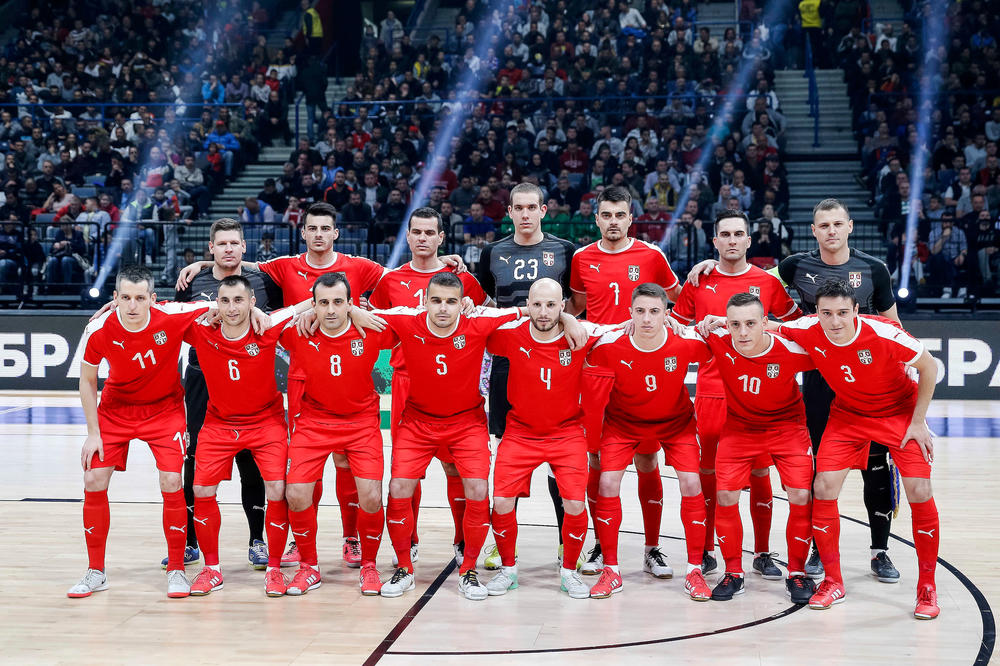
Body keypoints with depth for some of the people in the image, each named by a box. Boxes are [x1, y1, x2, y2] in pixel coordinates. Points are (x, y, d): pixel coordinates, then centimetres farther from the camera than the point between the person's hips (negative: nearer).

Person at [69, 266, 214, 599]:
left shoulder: (172, 316, -26)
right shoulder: (99, 330, -21)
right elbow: (87, 379, -5)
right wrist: (93, 432, -6)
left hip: (165, 408, -1)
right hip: (115, 407, 2)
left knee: (171, 483, -13)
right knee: (94, 481, -4)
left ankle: (176, 570, 3)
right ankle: (96, 572, 12)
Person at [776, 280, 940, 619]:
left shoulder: (884, 334, -31)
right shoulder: (809, 330, -22)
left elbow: (929, 366, -16)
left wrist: (918, 422, -13)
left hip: (899, 411, -3)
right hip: (847, 415, 3)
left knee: (920, 493, -12)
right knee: (824, 487, -10)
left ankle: (927, 587, 6)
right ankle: (833, 582, 7)